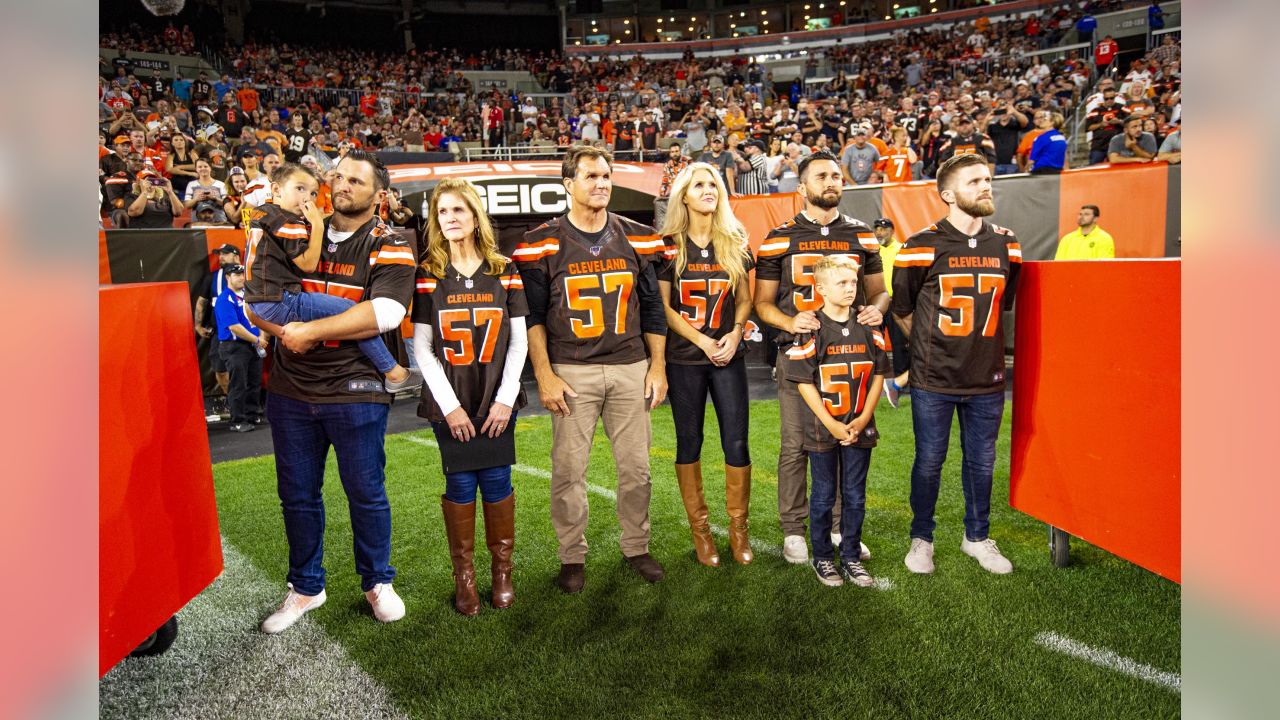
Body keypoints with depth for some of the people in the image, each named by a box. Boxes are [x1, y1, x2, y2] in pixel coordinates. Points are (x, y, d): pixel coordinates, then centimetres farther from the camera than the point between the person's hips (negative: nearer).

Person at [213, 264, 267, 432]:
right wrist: (257, 340, -15)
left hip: (254, 346, 7)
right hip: (234, 347, -7)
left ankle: (253, 414, 24)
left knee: (255, 383, 12)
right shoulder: (225, 299, -11)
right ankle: (238, 421, 3)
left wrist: (262, 337, 1)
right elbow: (234, 327, -19)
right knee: (238, 385, -4)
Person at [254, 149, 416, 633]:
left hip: (356, 389, -4)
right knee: (297, 494, 13)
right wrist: (283, 330, -10)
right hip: (291, 388, 5)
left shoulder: (390, 247, -5)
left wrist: (310, 331, -20)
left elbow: (384, 312, -20)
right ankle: (305, 588, 31)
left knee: (366, 493, 7)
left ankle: (377, 582, 28)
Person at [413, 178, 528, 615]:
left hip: (497, 401, 1)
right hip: (449, 403, -1)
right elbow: (422, 348, -3)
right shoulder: (428, 275, 1)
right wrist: (450, 405, -9)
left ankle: (502, 571, 19)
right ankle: (464, 576, 17)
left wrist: (505, 399, -6)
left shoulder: (504, 272, 4)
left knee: (497, 483, 3)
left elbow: (518, 342, 2)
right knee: (460, 485, 2)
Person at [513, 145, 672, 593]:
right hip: (572, 371, -2)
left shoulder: (636, 239, 7)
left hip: (631, 368, 3)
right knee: (569, 469, 2)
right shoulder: (544, 242, -1)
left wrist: (657, 366, 6)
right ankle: (572, 557, 19)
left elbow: (652, 308, 11)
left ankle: (636, 548, 27)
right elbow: (532, 316, -1)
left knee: (636, 466, 8)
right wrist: (544, 375, -7)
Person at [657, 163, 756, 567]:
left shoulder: (735, 243, 7)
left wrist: (736, 332, -8)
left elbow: (744, 298, 10)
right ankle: (699, 529, 18)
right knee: (689, 442, 6)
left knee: (736, 442, 0)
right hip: (684, 357, -2)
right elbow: (663, 305, -4)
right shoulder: (669, 245, -1)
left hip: (728, 355, 2)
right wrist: (702, 341, -12)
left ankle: (738, 528, 15)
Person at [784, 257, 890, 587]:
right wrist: (832, 424, -14)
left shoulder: (868, 328, 2)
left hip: (860, 428, 3)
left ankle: (851, 557, 26)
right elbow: (804, 382, -10)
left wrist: (864, 418, -6)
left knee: (855, 497, 12)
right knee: (823, 497, 9)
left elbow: (878, 374, 5)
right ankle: (822, 558, 24)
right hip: (823, 428, -3)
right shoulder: (812, 330, -9)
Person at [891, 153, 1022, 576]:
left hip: (987, 380, 4)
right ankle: (921, 539, 25)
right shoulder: (922, 247, -8)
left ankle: (977, 537, 32)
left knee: (981, 463, 13)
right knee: (929, 462, 7)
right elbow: (901, 309, 3)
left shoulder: (1007, 246, 5)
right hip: (933, 381, -3)